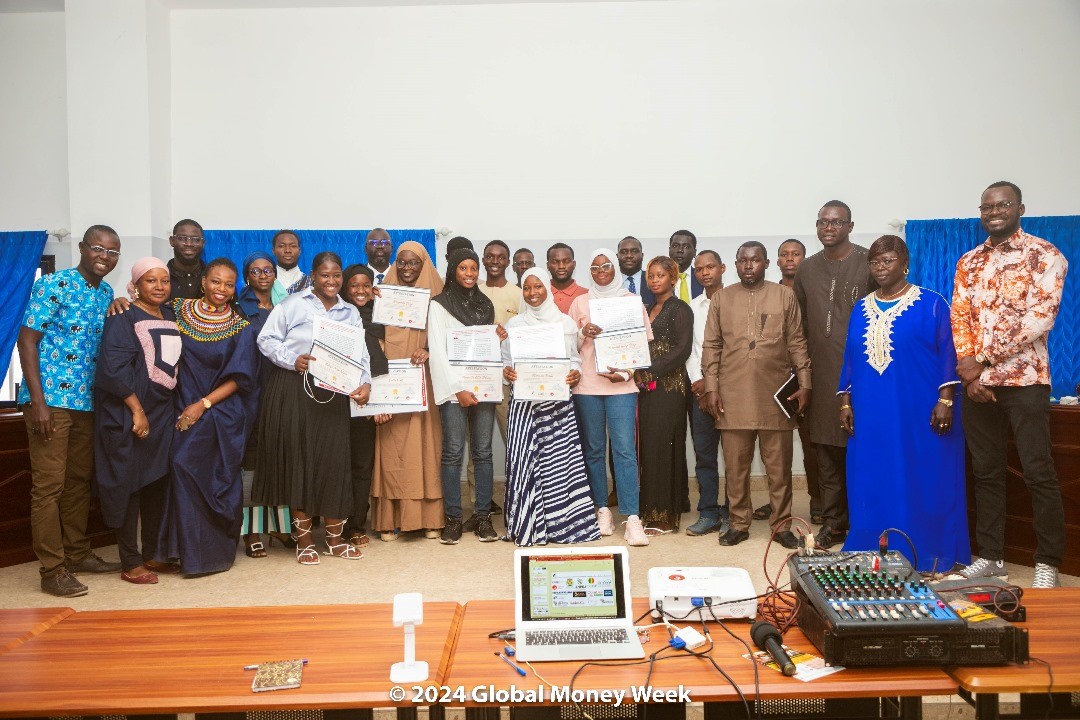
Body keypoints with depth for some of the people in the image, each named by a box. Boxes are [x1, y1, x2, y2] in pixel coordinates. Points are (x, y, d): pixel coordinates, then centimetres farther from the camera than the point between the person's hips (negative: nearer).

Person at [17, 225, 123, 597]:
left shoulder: (107, 295, 11)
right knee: (48, 484, -1)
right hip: (50, 398, -6)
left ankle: (77, 553, 26)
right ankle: (52, 570, 6)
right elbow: (27, 339, -11)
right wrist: (38, 401, -15)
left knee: (80, 481, 14)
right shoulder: (52, 284, -8)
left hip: (87, 400, 7)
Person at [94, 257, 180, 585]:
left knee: (157, 482, 11)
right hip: (128, 412, -6)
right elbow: (114, 366, -16)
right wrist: (137, 410, -19)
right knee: (129, 484, 0)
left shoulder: (170, 315, 12)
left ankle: (152, 553, 23)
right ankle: (130, 563, 8)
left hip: (162, 411, 6)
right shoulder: (123, 316, -7)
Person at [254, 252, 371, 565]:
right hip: (294, 390, -3)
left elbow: (361, 355, 8)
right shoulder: (293, 304, 2)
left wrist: (365, 383, -8)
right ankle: (303, 539, 15)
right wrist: (292, 360, -14)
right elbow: (266, 339, 1)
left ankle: (335, 537, 18)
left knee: (333, 460, 4)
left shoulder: (351, 313, 14)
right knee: (298, 458, 1)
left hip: (333, 395, 3)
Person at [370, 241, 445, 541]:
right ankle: (390, 518, 4)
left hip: (423, 384, 0)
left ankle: (428, 517, 7)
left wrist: (428, 351, -14)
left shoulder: (434, 297, 8)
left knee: (423, 446, -1)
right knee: (390, 449, -1)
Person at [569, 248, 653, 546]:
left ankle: (632, 518, -6)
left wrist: (626, 372, -7)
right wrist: (584, 335, -10)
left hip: (622, 385, -2)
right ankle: (602, 510, 16)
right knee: (593, 449, 5)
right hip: (587, 385, 2)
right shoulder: (580, 302, 12)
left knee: (625, 449, -8)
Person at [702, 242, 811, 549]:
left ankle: (781, 525, 18)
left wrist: (804, 384, 0)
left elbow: (797, 344, 6)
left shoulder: (785, 296, 7)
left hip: (776, 397, 0)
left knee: (779, 466, 6)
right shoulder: (721, 298, 8)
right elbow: (711, 346, 7)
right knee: (735, 466, 6)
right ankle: (739, 524, 19)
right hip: (733, 397, 1)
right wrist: (711, 388, 0)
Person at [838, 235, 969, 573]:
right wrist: (845, 402, 8)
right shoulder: (861, 308, 12)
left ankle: (927, 555, 14)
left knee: (922, 483, 1)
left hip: (919, 413, -4)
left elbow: (947, 354, -4)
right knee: (872, 485, 8)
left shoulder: (931, 303, -1)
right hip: (870, 415, 4)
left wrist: (945, 400, -12)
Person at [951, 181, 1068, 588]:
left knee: (1038, 472, -1)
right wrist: (969, 373, -6)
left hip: (1024, 380, -4)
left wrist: (983, 360, -16)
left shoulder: (1045, 256, -3)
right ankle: (990, 555, 20)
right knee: (985, 471, 9)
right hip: (977, 383, 4)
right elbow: (959, 319, 7)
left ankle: (1048, 563, 12)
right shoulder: (968, 263, 12)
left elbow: (1039, 318, -13)